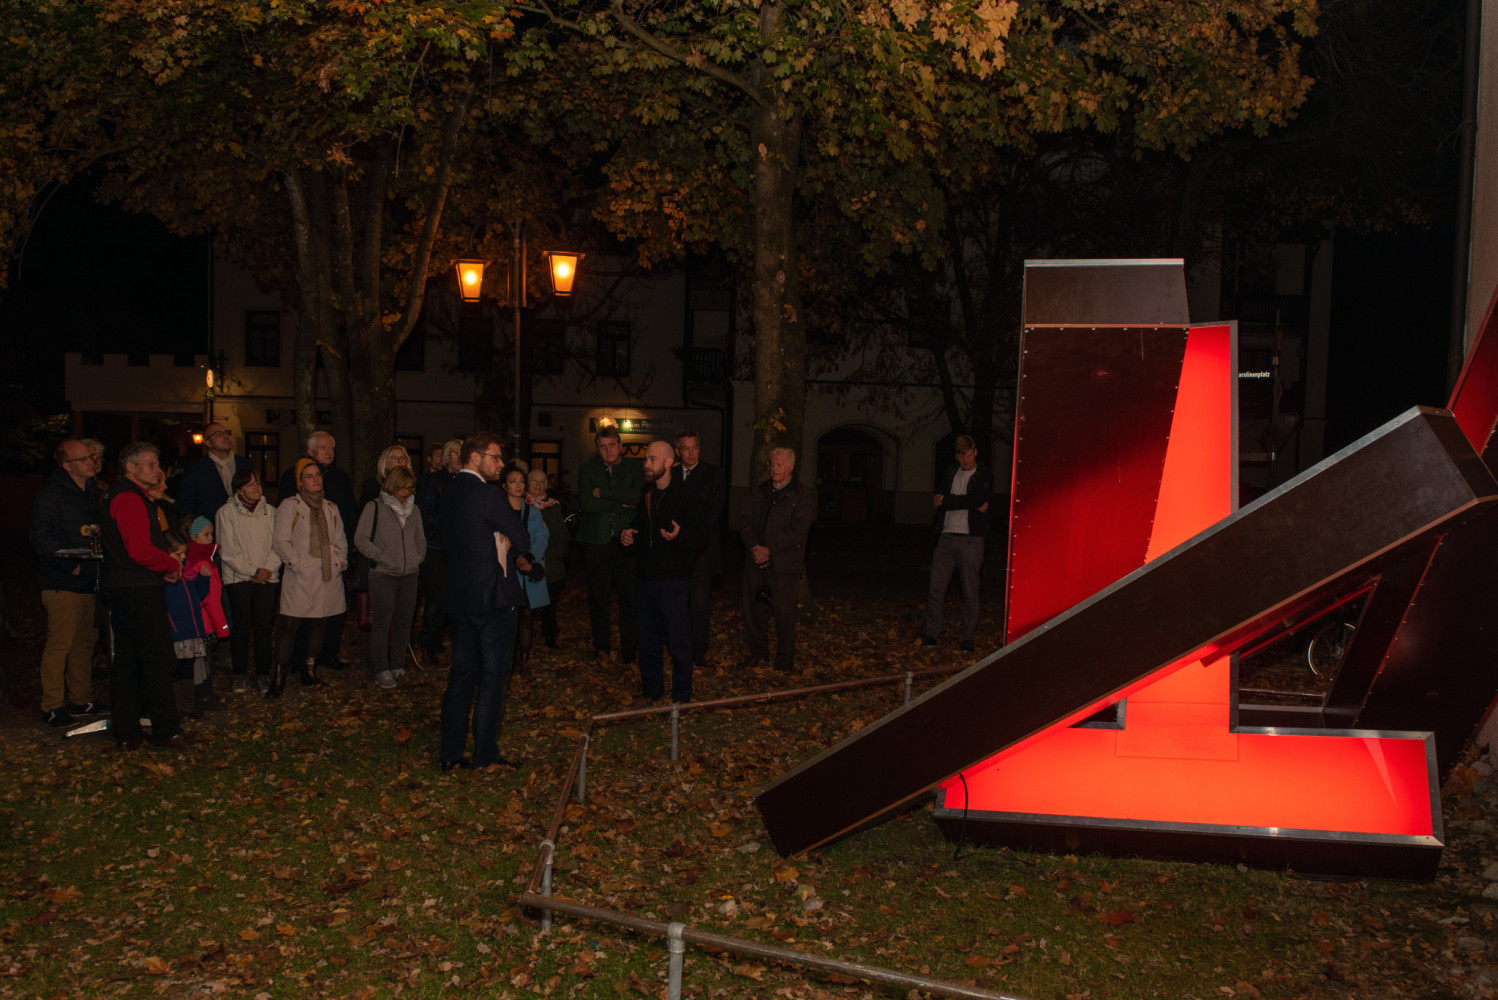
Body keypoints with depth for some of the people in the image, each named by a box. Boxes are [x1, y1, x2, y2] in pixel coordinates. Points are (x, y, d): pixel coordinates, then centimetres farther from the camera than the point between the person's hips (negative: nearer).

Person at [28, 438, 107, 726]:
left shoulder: (92, 493, 17)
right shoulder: (50, 494, -7)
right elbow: (39, 535, -15)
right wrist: (69, 564, -19)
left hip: (90, 581, 8)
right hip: (63, 584, -8)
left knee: (85, 643, 12)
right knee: (59, 645, -6)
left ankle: (81, 700, 21)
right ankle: (52, 707, 0)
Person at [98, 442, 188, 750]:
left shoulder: (118, 496, 19)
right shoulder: (130, 499, -16)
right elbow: (141, 551, -24)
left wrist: (166, 566, 9)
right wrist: (173, 565, -8)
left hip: (119, 590, 11)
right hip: (138, 591, -11)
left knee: (125, 661, 12)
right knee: (158, 660, -4)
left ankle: (126, 733, 18)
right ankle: (165, 731, 1)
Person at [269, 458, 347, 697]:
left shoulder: (331, 508, 17)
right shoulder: (289, 506, 1)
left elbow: (340, 539, 19)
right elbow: (281, 541, -5)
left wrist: (340, 560, 4)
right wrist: (296, 562, -13)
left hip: (328, 576, 5)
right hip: (300, 577, -5)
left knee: (318, 624, 7)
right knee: (290, 626, -8)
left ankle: (309, 672, 19)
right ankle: (278, 678, -4)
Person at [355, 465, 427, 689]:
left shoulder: (413, 509, 14)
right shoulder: (374, 507, 0)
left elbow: (421, 539, 23)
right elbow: (360, 539, -5)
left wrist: (418, 557, 8)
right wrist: (382, 557, -10)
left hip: (409, 574, 5)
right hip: (383, 574, -4)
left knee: (404, 621, 6)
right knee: (382, 622, -4)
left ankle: (397, 666, 17)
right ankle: (380, 671, 3)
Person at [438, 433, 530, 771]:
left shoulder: (449, 495, 11)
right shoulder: (488, 495, -16)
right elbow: (523, 541, -14)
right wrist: (508, 544, 8)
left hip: (460, 598, 8)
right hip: (493, 597, -8)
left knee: (462, 674, 13)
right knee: (493, 677, 1)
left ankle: (450, 753, 16)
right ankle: (485, 754, 5)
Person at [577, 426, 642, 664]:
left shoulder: (635, 467, 5)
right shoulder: (587, 469, 7)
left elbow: (637, 497, -12)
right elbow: (586, 503, -7)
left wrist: (603, 492, -11)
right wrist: (621, 503, -9)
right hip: (596, 540, 1)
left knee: (629, 596, -2)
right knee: (597, 597, 6)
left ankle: (629, 648, 8)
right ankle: (600, 646, 21)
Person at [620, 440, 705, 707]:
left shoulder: (686, 497, -7)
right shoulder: (646, 497, 15)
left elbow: (702, 539, -10)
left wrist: (680, 535, -28)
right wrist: (627, 538, 5)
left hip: (673, 580, -7)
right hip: (647, 578, 7)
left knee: (678, 640, -2)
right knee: (647, 639, 13)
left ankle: (681, 696, 9)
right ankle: (651, 690, 26)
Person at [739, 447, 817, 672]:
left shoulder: (803, 497, -1)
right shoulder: (758, 492, 15)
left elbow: (796, 531, -10)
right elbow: (747, 522, 9)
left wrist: (768, 549, -15)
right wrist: (754, 548, -9)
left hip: (783, 564, -5)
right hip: (755, 561, 5)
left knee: (784, 613, -3)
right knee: (754, 609, 7)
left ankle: (785, 660, 9)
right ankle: (757, 653, 22)